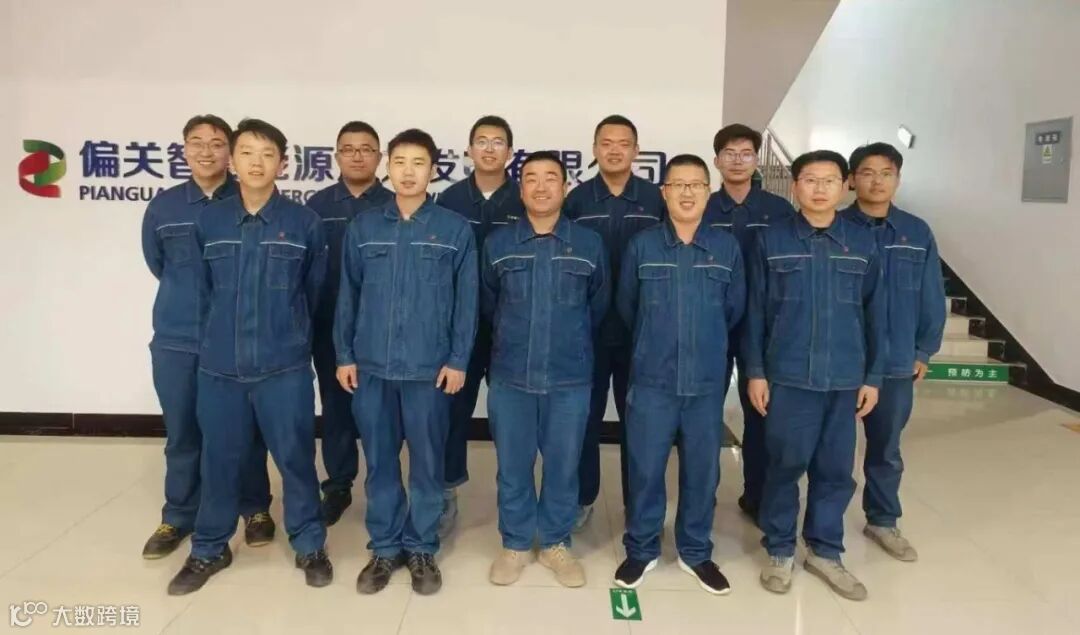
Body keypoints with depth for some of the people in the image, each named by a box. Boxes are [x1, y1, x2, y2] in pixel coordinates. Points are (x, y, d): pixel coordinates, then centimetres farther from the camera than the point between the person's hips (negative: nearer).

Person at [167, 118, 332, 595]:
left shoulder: (305, 223, -4)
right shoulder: (208, 222, 2)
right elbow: (204, 287, 14)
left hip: (285, 366, -2)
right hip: (219, 364, 2)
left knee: (295, 457, 7)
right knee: (219, 460, 13)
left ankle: (309, 546, 25)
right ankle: (210, 549, 32)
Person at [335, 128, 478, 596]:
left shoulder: (455, 229, -1)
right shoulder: (363, 227, 5)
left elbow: (466, 300, -1)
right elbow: (348, 294, 7)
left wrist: (458, 360, -5)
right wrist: (344, 354, 3)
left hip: (430, 367, -2)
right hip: (371, 365, 2)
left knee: (427, 461, 9)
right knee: (379, 461, 11)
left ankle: (421, 548, 25)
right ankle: (384, 547, 27)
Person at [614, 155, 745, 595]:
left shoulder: (727, 248, 0)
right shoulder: (642, 245, -2)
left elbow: (735, 310, 10)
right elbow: (625, 307, 9)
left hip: (708, 382, 1)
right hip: (651, 380, -1)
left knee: (702, 470, 11)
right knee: (645, 469, 6)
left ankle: (696, 553, 29)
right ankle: (641, 549, 25)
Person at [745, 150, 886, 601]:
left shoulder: (863, 243, 4)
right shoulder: (771, 240, -1)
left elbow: (874, 313, 7)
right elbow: (755, 311, 0)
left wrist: (873, 375, 5)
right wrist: (755, 371, -4)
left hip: (845, 378, 2)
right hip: (788, 375, -2)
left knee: (836, 469, 11)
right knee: (785, 465, 7)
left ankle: (825, 551, 28)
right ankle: (779, 551, 24)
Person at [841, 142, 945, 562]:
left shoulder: (918, 233, 3)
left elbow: (932, 298, 7)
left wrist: (924, 352, 5)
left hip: (897, 364, 3)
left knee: (887, 448, 16)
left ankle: (883, 521, 34)